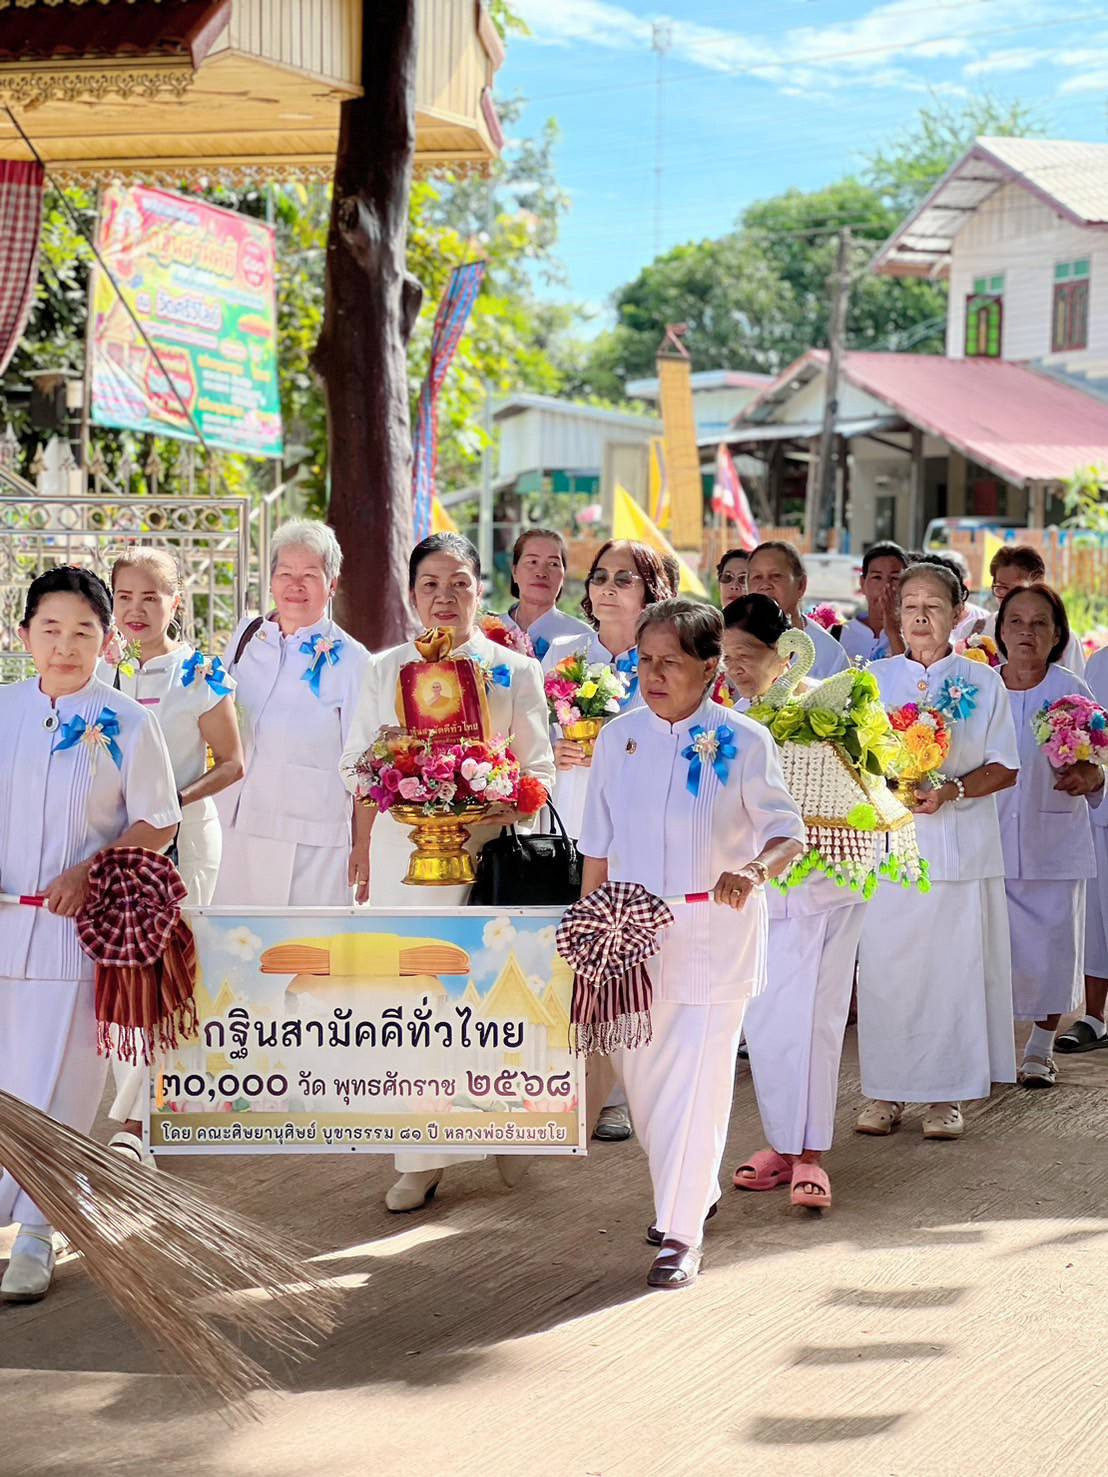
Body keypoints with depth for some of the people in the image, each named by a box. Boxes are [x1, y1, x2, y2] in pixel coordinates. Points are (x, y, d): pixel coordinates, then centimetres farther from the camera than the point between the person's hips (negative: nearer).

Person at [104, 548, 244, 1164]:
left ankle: (131, 1121, 0)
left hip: (182, 834, -4)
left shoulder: (201, 674, -6)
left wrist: (175, 799, -17)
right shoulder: (104, 673, 5)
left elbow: (231, 763, -4)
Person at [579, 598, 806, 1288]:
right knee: (644, 1080, 14)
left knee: (697, 1086, -6)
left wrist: (755, 869, -27)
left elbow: (789, 833, -6)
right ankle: (695, 1191, 39)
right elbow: (598, 848, 9)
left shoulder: (742, 742, -8)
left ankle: (682, 1234, 5)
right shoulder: (619, 737, 3)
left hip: (714, 942, -4)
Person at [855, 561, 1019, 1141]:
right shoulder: (875, 679, 9)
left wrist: (951, 790, -14)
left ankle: (945, 1096, 9)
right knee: (885, 966, -1)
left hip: (960, 846, -1)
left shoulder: (982, 682, 6)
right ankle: (885, 1092, 9)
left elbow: (1004, 768, 3)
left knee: (954, 966, -1)